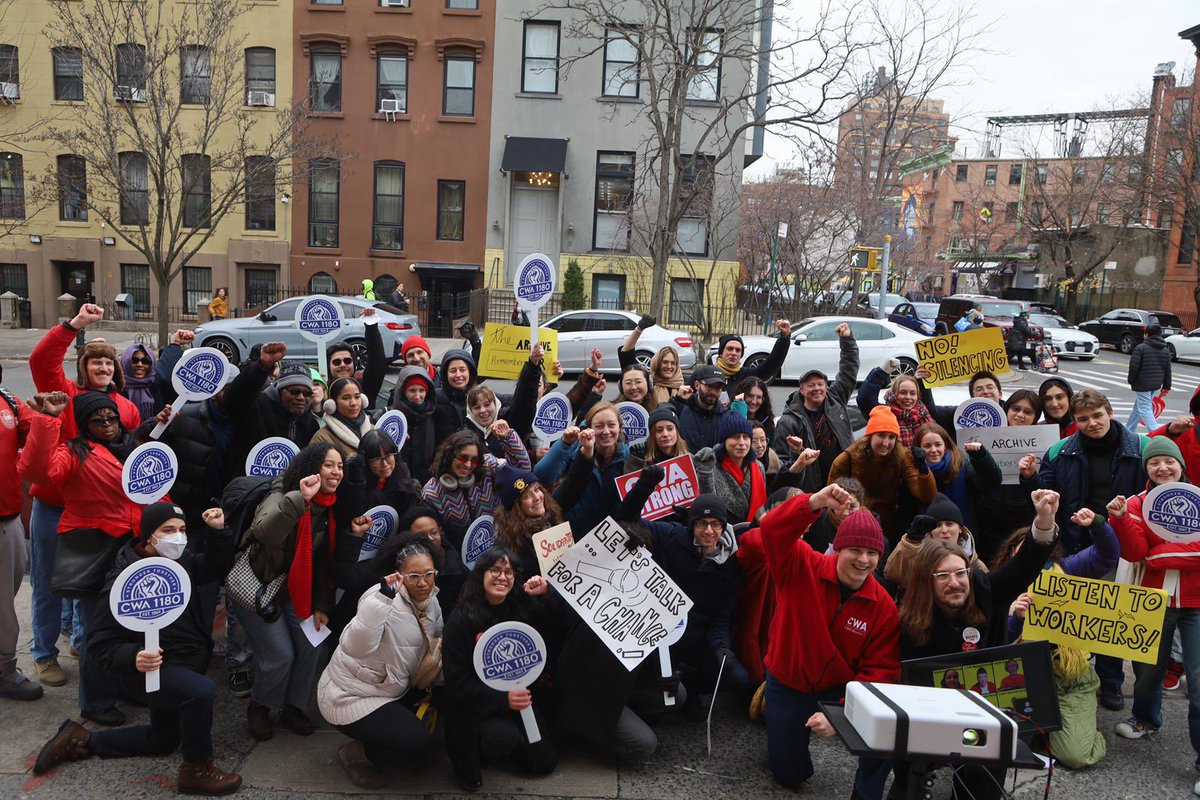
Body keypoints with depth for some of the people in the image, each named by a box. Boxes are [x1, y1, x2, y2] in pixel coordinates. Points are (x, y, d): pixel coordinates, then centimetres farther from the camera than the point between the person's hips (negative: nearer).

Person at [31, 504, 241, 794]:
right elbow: (101, 643, -20)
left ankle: (81, 740, 36)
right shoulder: (124, 583, -23)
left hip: (185, 666, 8)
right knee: (201, 691, -37)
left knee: (163, 740, 24)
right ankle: (197, 769, -14)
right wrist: (134, 657, -39)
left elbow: (218, 566, 10)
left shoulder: (180, 562, -2)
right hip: (153, 670, -8)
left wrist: (219, 531, -7)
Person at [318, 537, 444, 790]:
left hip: (391, 687, 8)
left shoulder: (430, 600, -2)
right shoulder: (386, 598, -26)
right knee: (419, 745, -18)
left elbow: (438, 641, 10)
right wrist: (382, 599, -51)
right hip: (351, 696, -8)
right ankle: (354, 754, 5)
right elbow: (356, 647, -41)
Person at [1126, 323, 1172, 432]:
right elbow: (1168, 371, 11)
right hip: (1156, 385, 7)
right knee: (1138, 406, 19)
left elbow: (1134, 367, -15)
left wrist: (1131, 381, -1)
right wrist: (1166, 387, 16)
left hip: (1142, 384, -7)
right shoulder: (1165, 350, 10)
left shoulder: (1140, 348, -12)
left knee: (1145, 409, -7)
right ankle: (1129, 431, 28)